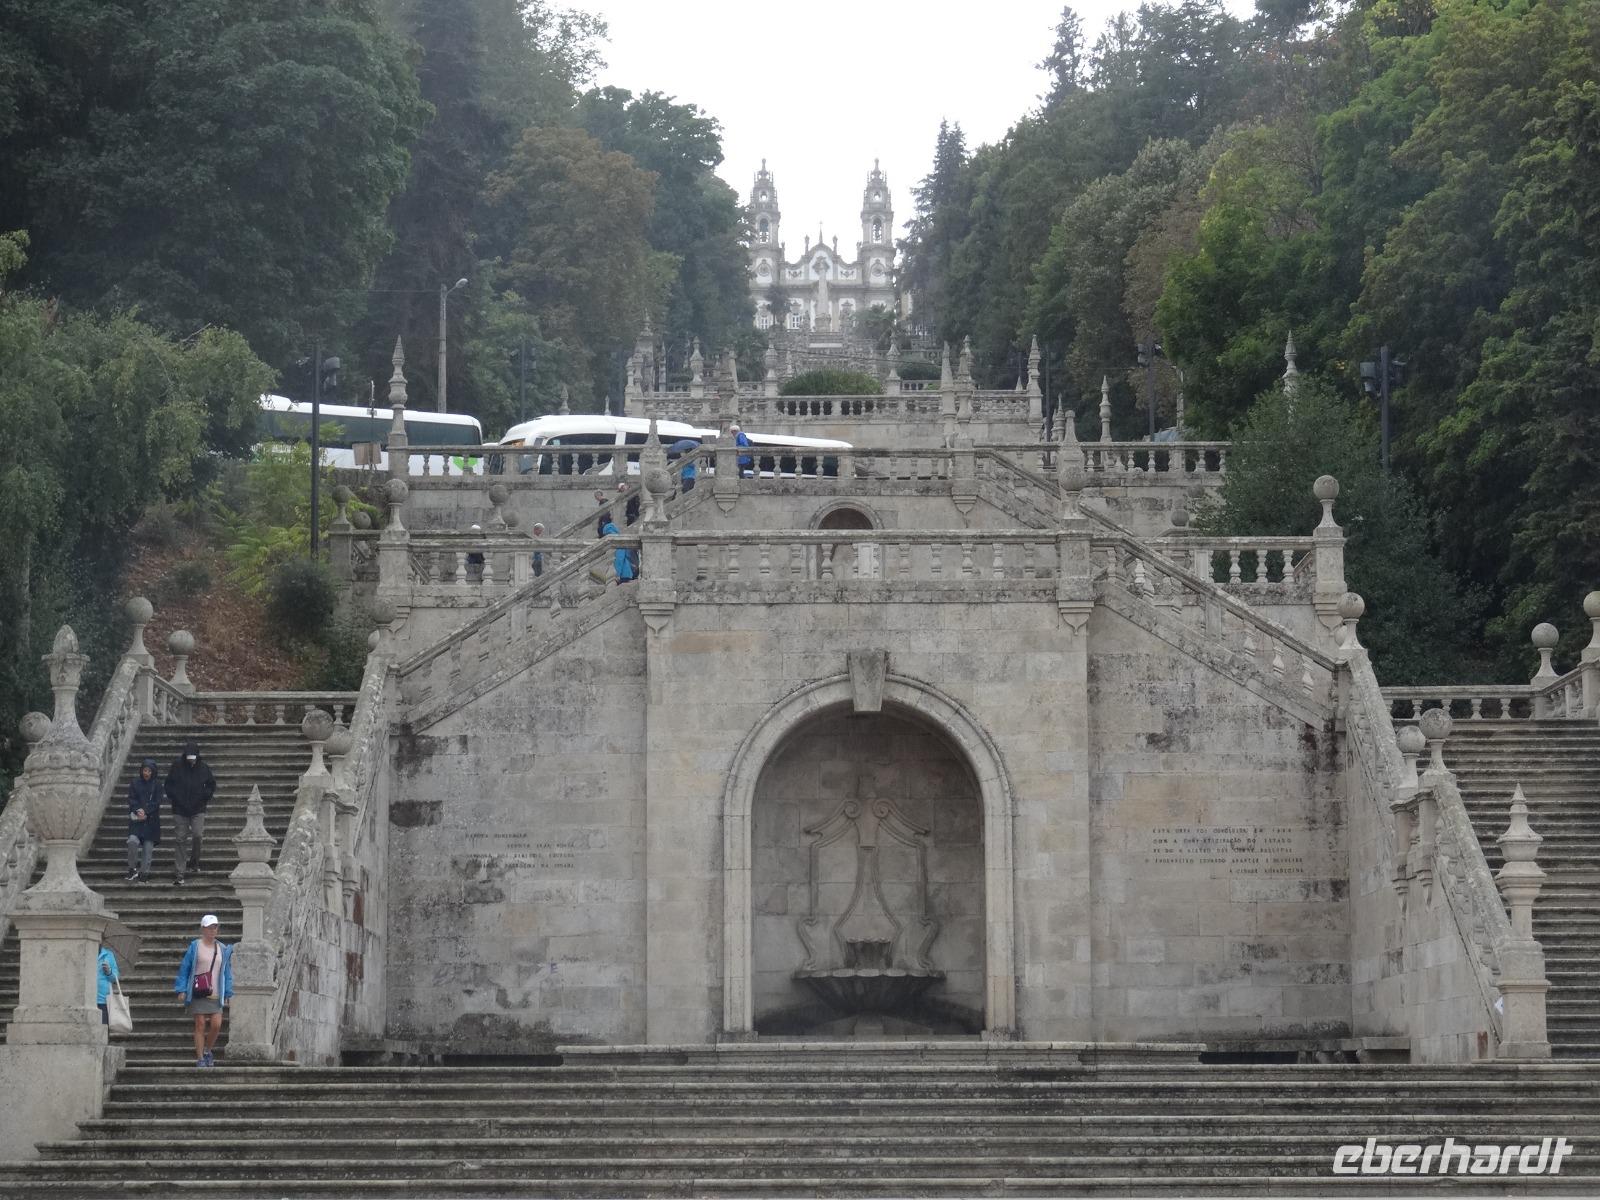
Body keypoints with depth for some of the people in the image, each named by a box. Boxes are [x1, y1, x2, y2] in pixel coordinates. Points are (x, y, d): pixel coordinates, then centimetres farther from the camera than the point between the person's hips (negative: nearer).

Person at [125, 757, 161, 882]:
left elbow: (157, 802, -1)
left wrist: (145, 812, -14)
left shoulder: (157, 784, 4)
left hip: (151, 819, 0)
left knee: (148, 846, -1)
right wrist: (138, 810, -16)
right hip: (136, 819, 0)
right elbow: (131, 799, 2)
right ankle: (132, 868, -6)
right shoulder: (135, 783, 6)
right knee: (133, 841, -20)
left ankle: (144, 872, 7)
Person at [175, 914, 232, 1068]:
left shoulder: (223, 950, 9)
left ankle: (208, 1050, 19)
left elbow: (227, 973, 12)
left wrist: (227, 994, 7)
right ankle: (200, 1058, 6)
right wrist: (182, 990, -6)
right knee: (200, 1025, -2)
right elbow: (184, 969, 1)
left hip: (215, 995, 3)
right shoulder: (194, 947, 0)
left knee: (216, 1025, -6)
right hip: (198, 994, -3)